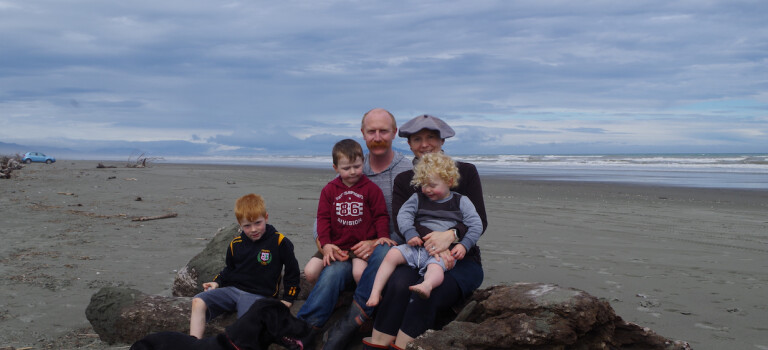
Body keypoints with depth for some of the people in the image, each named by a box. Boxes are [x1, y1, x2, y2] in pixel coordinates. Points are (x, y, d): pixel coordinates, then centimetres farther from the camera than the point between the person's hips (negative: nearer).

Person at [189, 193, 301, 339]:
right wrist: (217, 282, 8)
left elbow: (292, 271, 5)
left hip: (259, 295, -4)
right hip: (232, 289, 5)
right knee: (198, 301, -18)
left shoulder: (279, 242, -4)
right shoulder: (235, 244, 9)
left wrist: (287, 300, 3)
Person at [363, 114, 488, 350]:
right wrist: (432, 246, -25)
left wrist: (450, 235, -27)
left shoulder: (465, 172, 4)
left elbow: (479, 222, -5)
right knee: (400, 282, -33)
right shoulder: (403, 180, 11)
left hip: (462, 261, -2)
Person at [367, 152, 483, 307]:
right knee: (392, 254, -19)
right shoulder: (418, 198, 17)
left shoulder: (461, 202, 10)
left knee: (436, 267, -36)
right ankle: (375, 291, -18)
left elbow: (476, 225, 6)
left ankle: (427, 285, -68)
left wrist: (464, 245, -8)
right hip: (417, 246, 4)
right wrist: (410, 233, -14)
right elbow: (403, 214, 4)